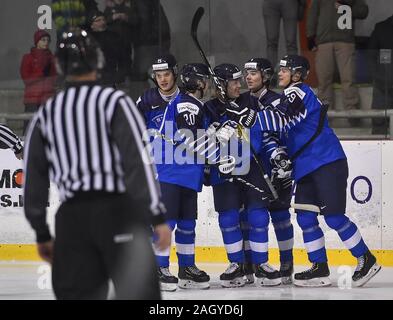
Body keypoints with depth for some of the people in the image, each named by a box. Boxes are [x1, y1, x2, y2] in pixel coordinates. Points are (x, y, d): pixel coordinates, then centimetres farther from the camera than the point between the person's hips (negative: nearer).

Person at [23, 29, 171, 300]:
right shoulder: (114, 102, -2)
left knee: (76, 295, 6)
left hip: (71, 217, 4)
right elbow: (138, 161, -10)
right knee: (140, 293, -2)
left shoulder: (46, 114, 12)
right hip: (118, 209, -4)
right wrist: (157, 217, -9)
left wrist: (42, 233, 21)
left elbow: (33, 178, 13)